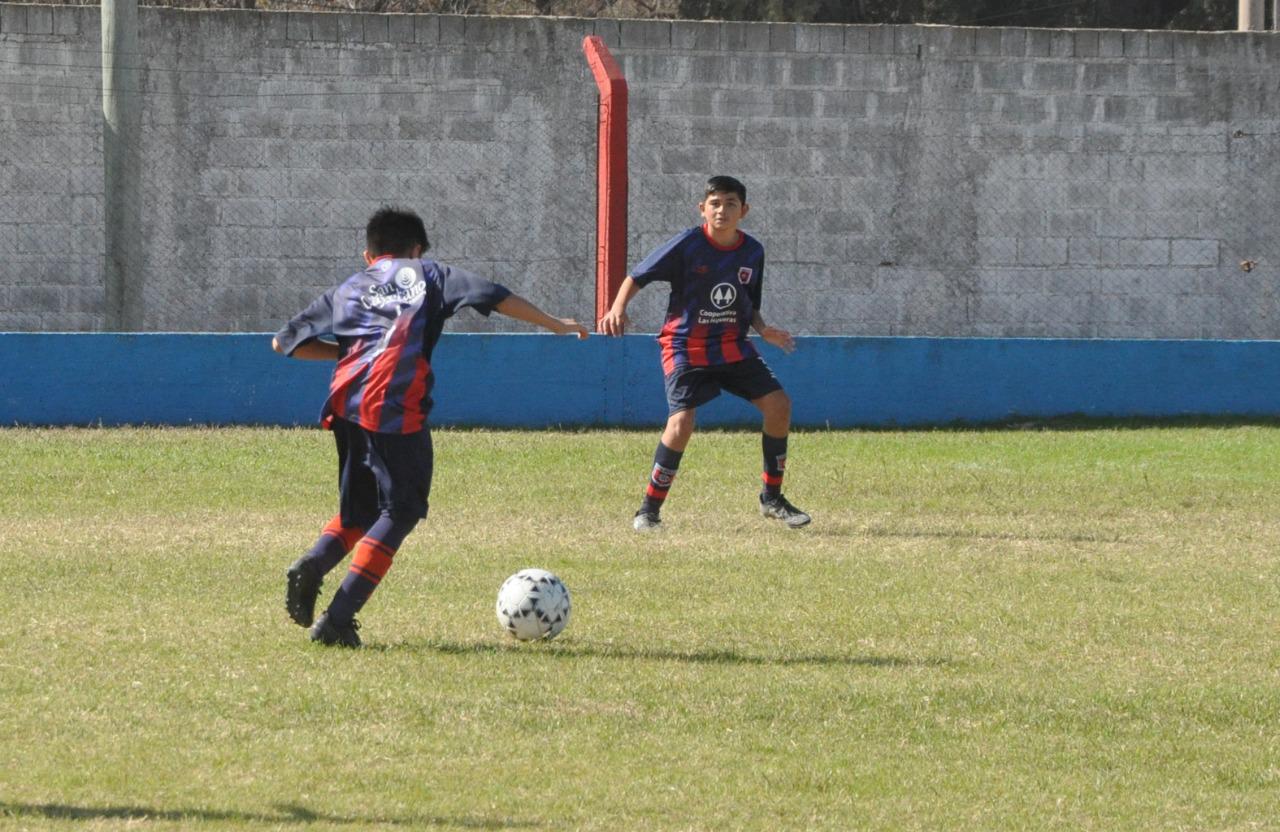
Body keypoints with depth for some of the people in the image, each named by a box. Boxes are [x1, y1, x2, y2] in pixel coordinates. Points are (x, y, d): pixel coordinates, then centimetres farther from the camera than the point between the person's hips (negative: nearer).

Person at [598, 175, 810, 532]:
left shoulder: (753, 252, 2)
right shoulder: (686, 245, -13)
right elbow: (637, 277, -9)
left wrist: (764, 330, -6)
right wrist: (618, 308, -27)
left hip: (733, 347, 5)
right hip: (686, 346, -5)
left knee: (778, 403, -5)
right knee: (682, 421, -21)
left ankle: (772, 498, 11)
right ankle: (649, 510, -6)